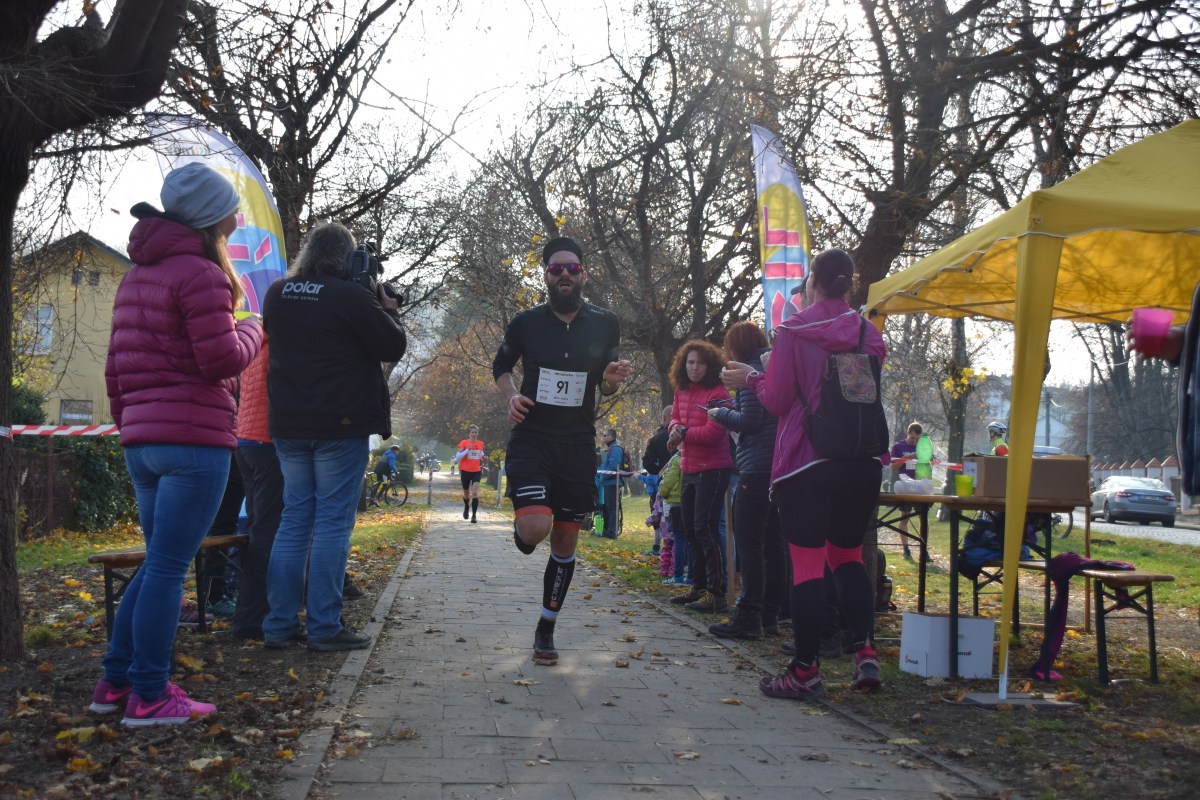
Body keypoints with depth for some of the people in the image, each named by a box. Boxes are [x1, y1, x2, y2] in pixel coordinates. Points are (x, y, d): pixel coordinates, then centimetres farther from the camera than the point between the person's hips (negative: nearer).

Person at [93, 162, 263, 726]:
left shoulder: (137, 275, 19)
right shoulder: (200, 273, -10)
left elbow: (115, 367, 20)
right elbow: (222, 360, -15)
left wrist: (128, 427, 24)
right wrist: (251, 331, 4)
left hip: (143, 441, 9)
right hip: (195, 440, -9)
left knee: (160, 564, 17)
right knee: (168, 568, -5)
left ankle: (115, 681, 19)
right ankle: (149, 697, 0)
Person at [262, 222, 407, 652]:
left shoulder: (277, 294, 7)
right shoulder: (352, 297, -13)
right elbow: (394, 346, -7)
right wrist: (388, 309, 10)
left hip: (289, 424, 6)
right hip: (341, 424, -6)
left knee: (294, 518, 11)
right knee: (333, 522, -2)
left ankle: (280, 624, 11)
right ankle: (324, 628, 0)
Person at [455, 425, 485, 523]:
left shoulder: (480, 443, 5)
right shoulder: (464, 443, -5)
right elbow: (458, 457, -12)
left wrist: (482, 458, 5)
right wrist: (467, 450, -22)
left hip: (476, 471, 1)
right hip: (465, 471, -1)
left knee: (475, 493, -15)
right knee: (466, 493, 13)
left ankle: (474, 515, -14)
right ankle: (466, 507, 45)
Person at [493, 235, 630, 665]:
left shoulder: (604, 324, 1)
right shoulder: (526, 323, -3)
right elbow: (501, 365, 14)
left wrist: (612, 381, -12)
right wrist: (511, 396, -6)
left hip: (578, 444, 2)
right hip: (531, 439, -2)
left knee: (566, 539, 8)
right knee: (536, 528, -24)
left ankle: (546, 630, 25)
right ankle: (522, 532, 17)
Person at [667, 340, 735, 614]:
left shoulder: (717, 394, -15)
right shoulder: (682, 391, 8)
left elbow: (712, 433, -22)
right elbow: (675, 417, 21)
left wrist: (683, 434, -9)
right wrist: (676, 427, -3)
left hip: (712, 469, -9)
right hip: (689, 468, 9)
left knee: (704, 529, -13)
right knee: (690, 529, 15)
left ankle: (716, 593, -10)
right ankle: (699, 587, 27)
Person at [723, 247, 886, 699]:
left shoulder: (791, 333, -6)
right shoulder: (869, 334, 7)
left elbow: (777, 401, -5)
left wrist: (751, 379, 14)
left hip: (806, 462, -4)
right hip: (862, 461, 5)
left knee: (807, 565, 0)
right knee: (848, 556, 18)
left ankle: (805, 672, 4)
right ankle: (865, 651, 4)